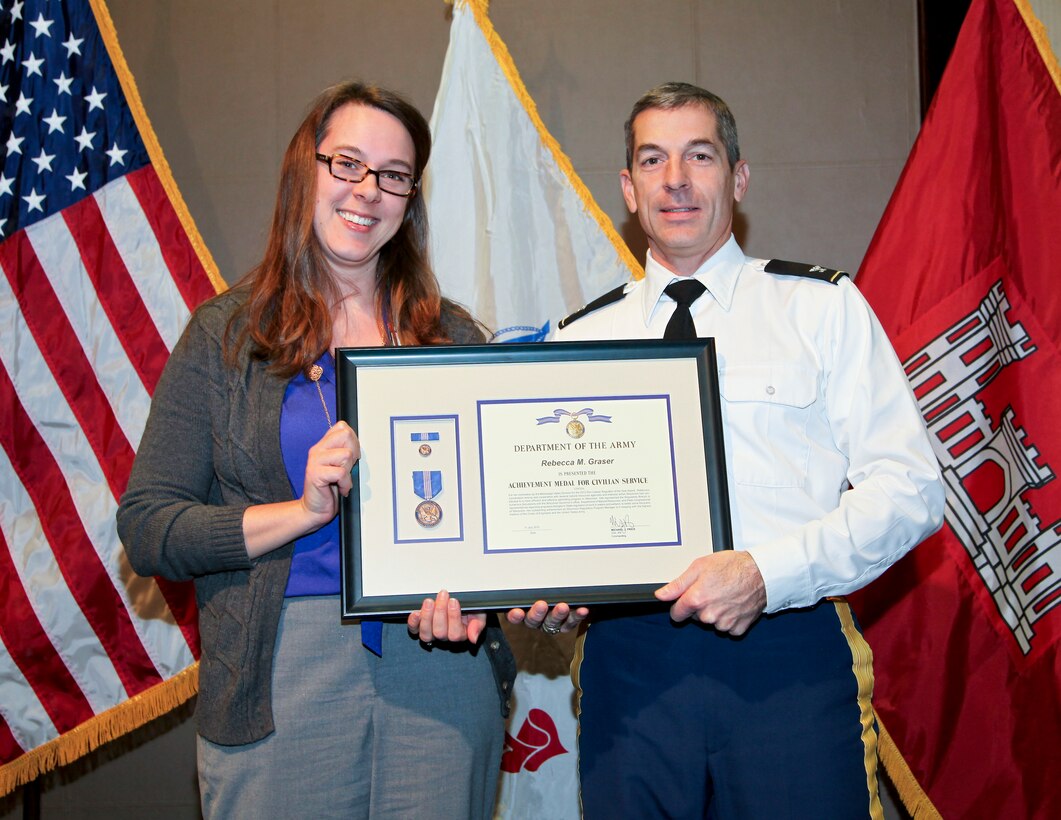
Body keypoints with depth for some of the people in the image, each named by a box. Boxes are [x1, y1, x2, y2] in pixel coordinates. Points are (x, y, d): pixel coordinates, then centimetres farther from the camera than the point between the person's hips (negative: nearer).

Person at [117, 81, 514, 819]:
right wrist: (301, 512, -15)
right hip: (279, 681, -1)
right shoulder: (224, 335, 2)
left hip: (442, 666, 2)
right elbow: (145, 528, -3)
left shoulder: (452, 336, 7)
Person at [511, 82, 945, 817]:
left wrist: (766, 573, -15)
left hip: (787, 657, -1)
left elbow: (910, 487, -2)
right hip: (627, 665, 2)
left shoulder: (823, 306, 5)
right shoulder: (578, 339, 13)